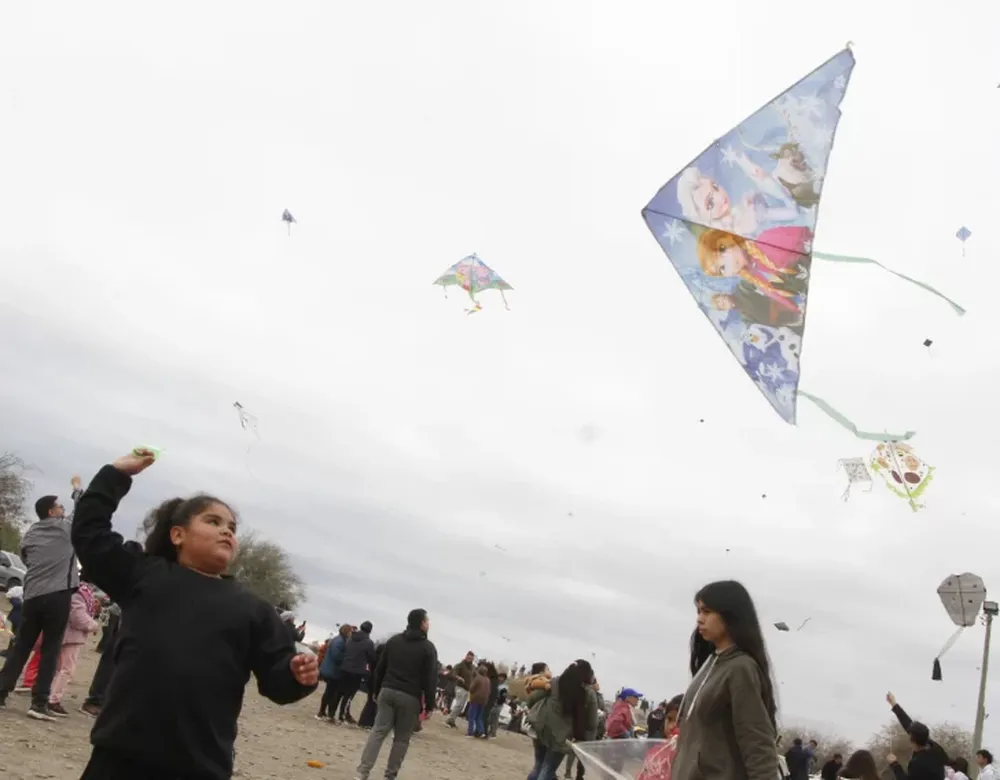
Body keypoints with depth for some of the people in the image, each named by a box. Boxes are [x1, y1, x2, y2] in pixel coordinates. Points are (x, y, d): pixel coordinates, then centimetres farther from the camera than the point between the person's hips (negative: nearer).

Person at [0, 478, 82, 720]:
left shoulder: (29, 534, 14)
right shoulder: (65, 527, 1)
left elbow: (26, 559, 23)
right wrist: (77, 489, 31)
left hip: (32, 596, 5)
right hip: (58, 595, -5)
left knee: (21, 646, 14)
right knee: (50, 649, -1)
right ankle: (39, 702, -4)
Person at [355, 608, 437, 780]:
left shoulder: (393, 641, 14)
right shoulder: (428, 647, -3)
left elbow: (380, 668, 16)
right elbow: (430, 679, -7)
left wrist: (377, 691, 22)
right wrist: (429, 705, -3)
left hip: (387, 691, 4)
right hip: (410, 697, -4)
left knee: (378, 730, 1)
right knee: (402, 738, 6)